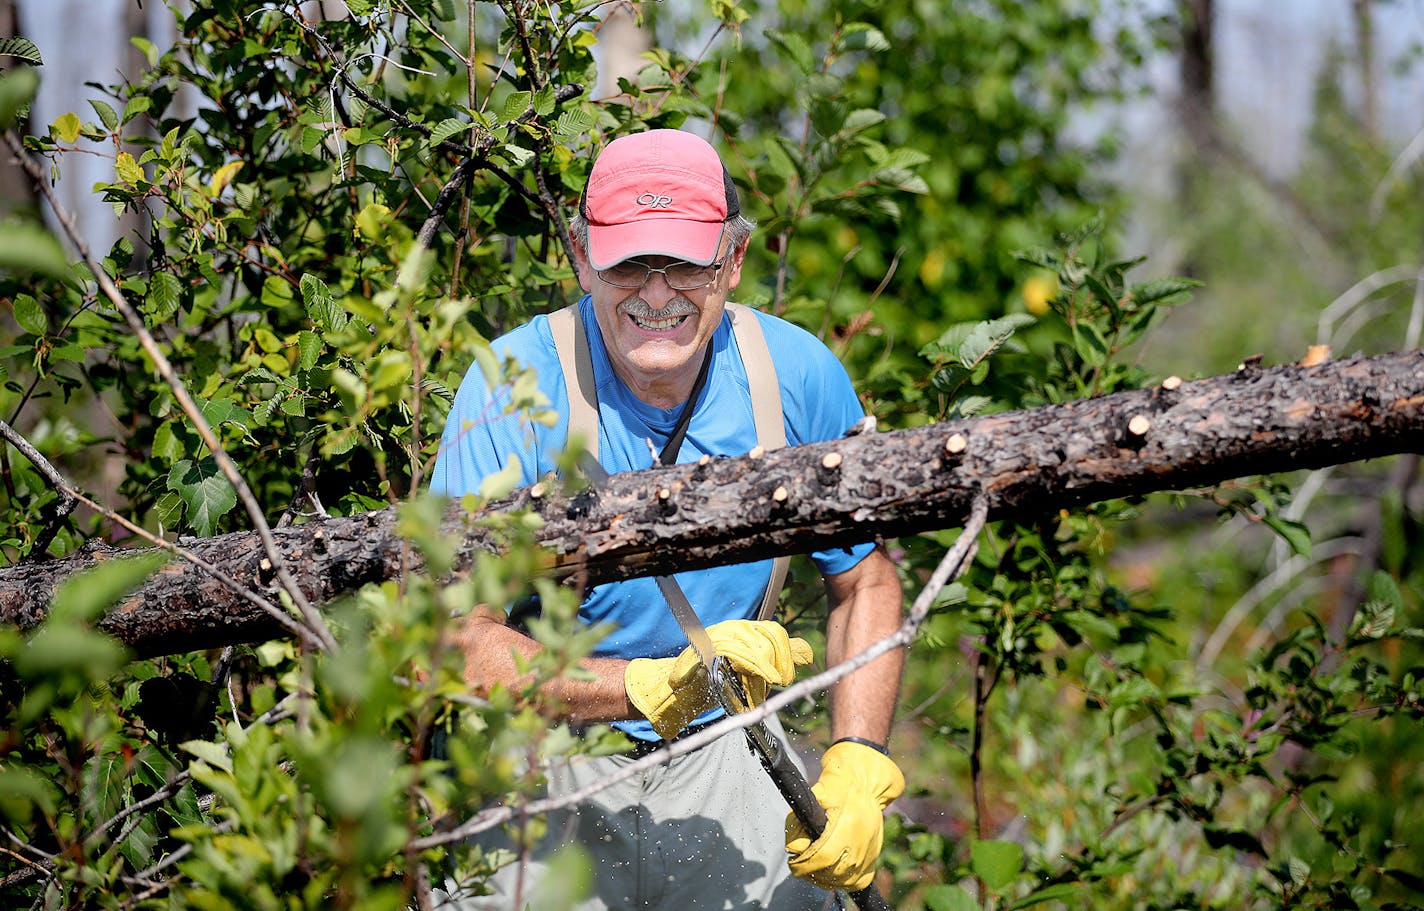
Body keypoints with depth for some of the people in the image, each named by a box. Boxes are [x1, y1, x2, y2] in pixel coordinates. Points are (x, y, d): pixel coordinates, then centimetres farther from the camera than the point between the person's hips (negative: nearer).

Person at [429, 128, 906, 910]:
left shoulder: (801, 378, -7)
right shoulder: (513, 389, -18)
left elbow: (864, 584, 8)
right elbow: (461, 643, -23)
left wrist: (857, 763, -6)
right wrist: (658, 686, -34)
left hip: (722, 760, 2)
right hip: (543, 768, -2)